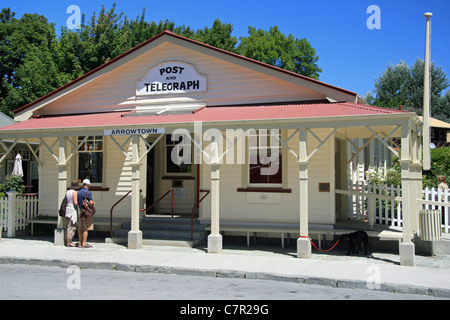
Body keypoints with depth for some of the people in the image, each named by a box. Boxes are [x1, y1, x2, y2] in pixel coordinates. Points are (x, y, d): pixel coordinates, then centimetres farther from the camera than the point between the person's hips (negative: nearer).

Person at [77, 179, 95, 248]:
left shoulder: (79, 192, 11)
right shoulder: (88, 192, -12)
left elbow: (77, 203, 15)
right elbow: (91, 202, -17)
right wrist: (93, 202, 4)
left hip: (81, 211, 7)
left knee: (80, 228, 11)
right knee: (86, 228, -6)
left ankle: (80, 243, 17)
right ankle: (84, 243, -6)